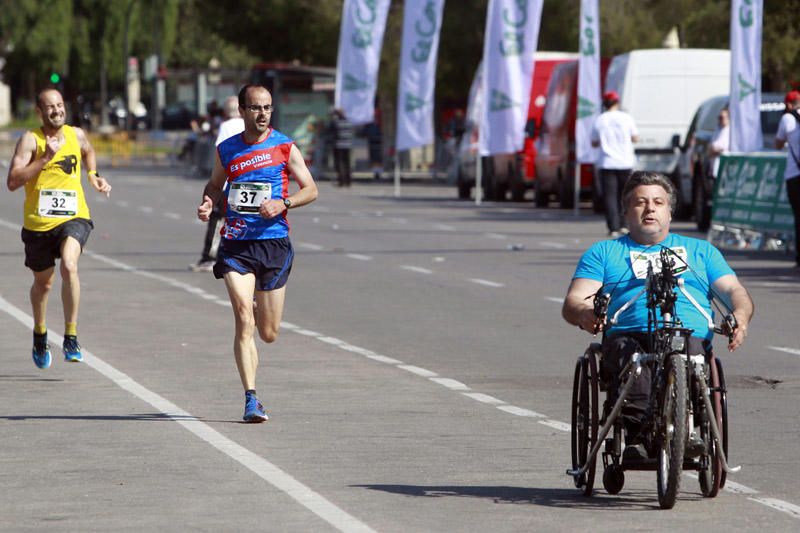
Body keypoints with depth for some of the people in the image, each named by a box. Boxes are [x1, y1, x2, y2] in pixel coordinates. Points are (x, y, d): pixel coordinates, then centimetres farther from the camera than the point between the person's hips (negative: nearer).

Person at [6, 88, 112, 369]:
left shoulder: (76, 135, 4)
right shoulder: (30, 140, -9)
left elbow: (88, 152, 30)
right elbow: (13, 182, -20)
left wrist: (93, 175, 15)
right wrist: (45, 158, -24)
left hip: (74, 217, 0)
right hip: (38, 222, 0)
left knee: (69, 266, -27)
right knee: (43, 283, 16)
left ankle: (71, 337, -21)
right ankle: (40, 335, 44)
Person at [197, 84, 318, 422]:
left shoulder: (284, 148, 1)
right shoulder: (226, 150, 6)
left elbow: (310, 189, 4)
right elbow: (215, 184, 23)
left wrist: (283, 204, -14)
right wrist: (208, 204, 1)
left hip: (274, 242, 0)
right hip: (236, 244, 0)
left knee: (268, 334, 7)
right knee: (244, 322, -16)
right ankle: (251, 399, -15)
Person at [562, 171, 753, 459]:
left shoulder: (700, 250, 32)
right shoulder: (604, 252, 28)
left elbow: (734, 291, 20)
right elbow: (572, 303, 14)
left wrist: (740, 316, -6)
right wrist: (584, 313, -13)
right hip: (629, 336, 0)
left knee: (685, 353, -37)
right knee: (626, 353, -38)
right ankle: (637, 434, -53)